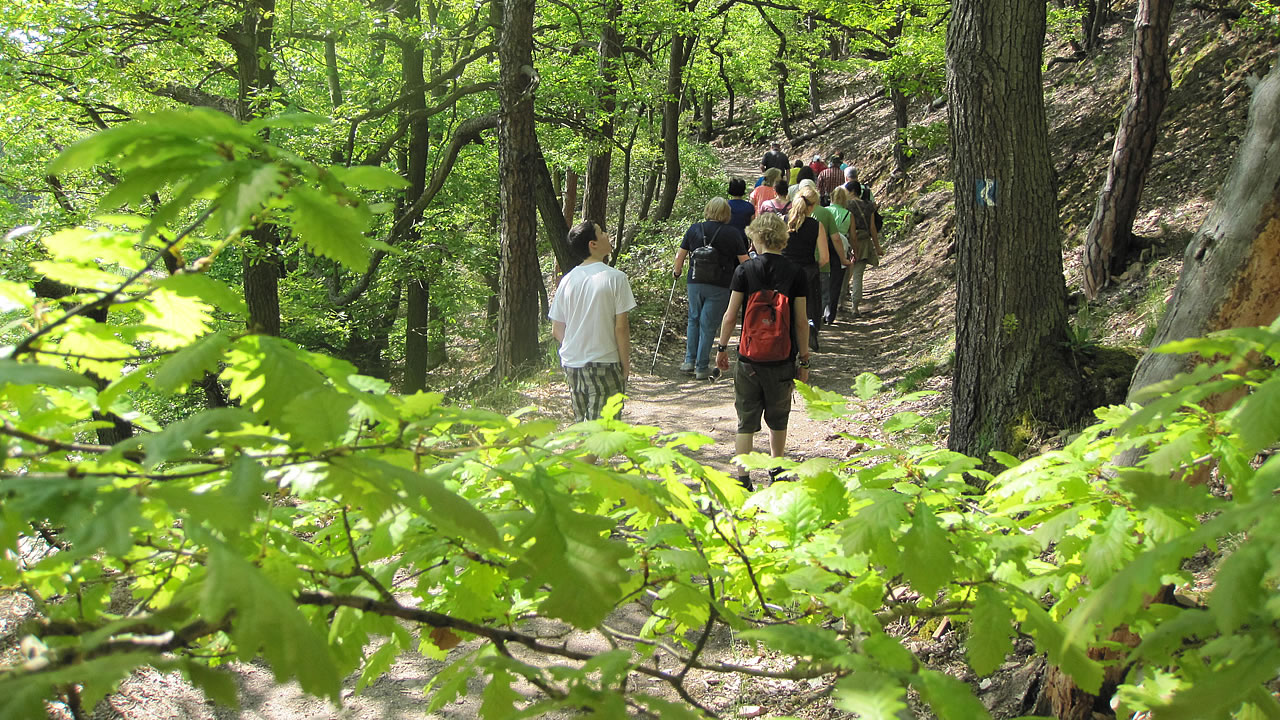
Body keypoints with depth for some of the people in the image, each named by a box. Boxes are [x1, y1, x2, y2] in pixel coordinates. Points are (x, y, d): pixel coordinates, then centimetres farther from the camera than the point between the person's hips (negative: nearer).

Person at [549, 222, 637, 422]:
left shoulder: (567, 280, 4)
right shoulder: (615, 277, -11)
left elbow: (556, 330, 6)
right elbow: (621, 327, -12)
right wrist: (626, 363, -2)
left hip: (571, 364, 5)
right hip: (604, 365, -5)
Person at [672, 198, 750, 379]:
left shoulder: (694, 229, 3)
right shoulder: (733, 233, -4)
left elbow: (680, 256, 6)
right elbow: (744, 261, -3)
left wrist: (677, 271, 25)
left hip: (695, 282, 2)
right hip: (720, 286, -2)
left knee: (694, 320, 19)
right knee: (708, 325, 3)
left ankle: (690, 361, 16)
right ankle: (702, 368, 7)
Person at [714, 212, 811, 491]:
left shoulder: (745, 270, -6)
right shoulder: (795, 274, -5)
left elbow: (731, 315, -4)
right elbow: (801, 321, -3)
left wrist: (722, 347, 10)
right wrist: (804, 359, 6)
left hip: (749, 357, -1)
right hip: (783, 359, 1)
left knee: (746, 421, 6)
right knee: (778, 419, 19)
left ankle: (742, 479, 2)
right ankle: (777, 471, 35)